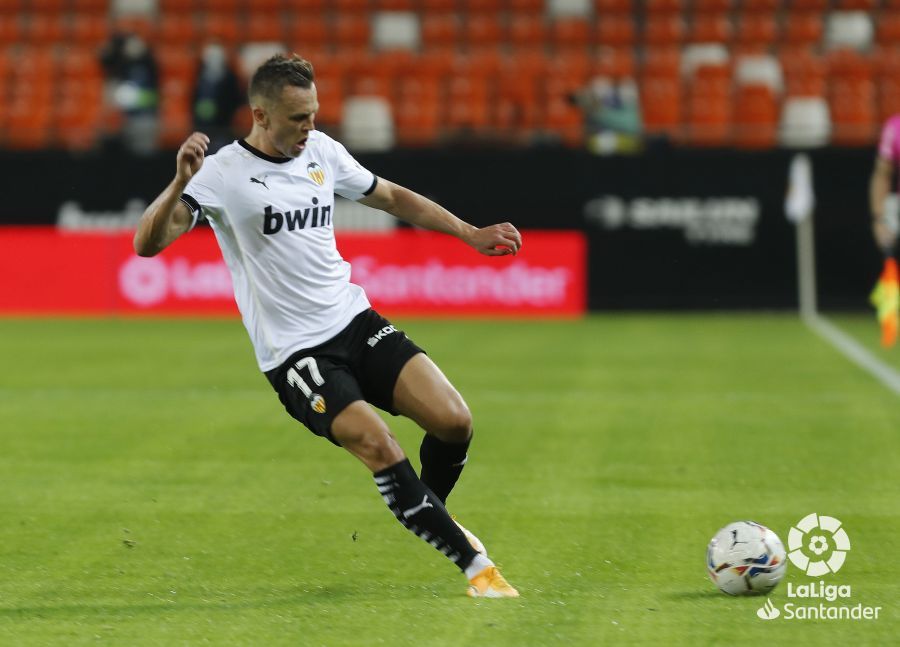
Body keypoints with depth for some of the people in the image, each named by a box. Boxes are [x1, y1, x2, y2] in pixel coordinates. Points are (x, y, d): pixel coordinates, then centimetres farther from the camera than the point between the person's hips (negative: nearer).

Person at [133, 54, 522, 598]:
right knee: (378, 446, -25)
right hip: (293, 351, -6)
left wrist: (471, 234, 21)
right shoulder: (223, 173, -11)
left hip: (357, 323, 6)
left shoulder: (321, 151, 7)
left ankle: (426, 514, 19)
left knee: (454, 421, -12)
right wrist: (180, 184, -38)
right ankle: (474, 564, -13)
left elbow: (393, 198, 23)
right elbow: (149, 243, -22)